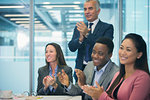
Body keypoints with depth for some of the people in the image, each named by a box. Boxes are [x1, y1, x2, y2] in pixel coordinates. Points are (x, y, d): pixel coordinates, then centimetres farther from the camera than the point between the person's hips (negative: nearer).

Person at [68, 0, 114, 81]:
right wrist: (81, 38, -16)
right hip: (81, 69, 4)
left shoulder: (107, 27, 0)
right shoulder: (79, 28, 13)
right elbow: (71, 48, 4)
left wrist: (87, 34, -21)